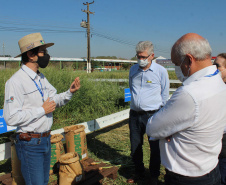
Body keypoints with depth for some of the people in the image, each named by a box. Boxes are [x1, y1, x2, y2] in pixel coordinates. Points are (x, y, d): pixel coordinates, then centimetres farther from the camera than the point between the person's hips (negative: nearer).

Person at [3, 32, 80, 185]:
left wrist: (70, 92, -6)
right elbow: (11, 118, -24)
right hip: (30, 143, -8)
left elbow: (55, 100, 12)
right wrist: (42, 110, -19)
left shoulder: (41, 78, 8)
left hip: (46, 139, 8)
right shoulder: (16, 81, -19)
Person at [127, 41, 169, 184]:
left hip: (153, 115, -4)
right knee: (135, 146, 14)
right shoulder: (133, 69, 6)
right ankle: (139, 172, 35)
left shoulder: (161, 71, -5)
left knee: (155, 148, 7)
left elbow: (165, 96, 3)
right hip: (135, 114, 4)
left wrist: (158, 113, 4)